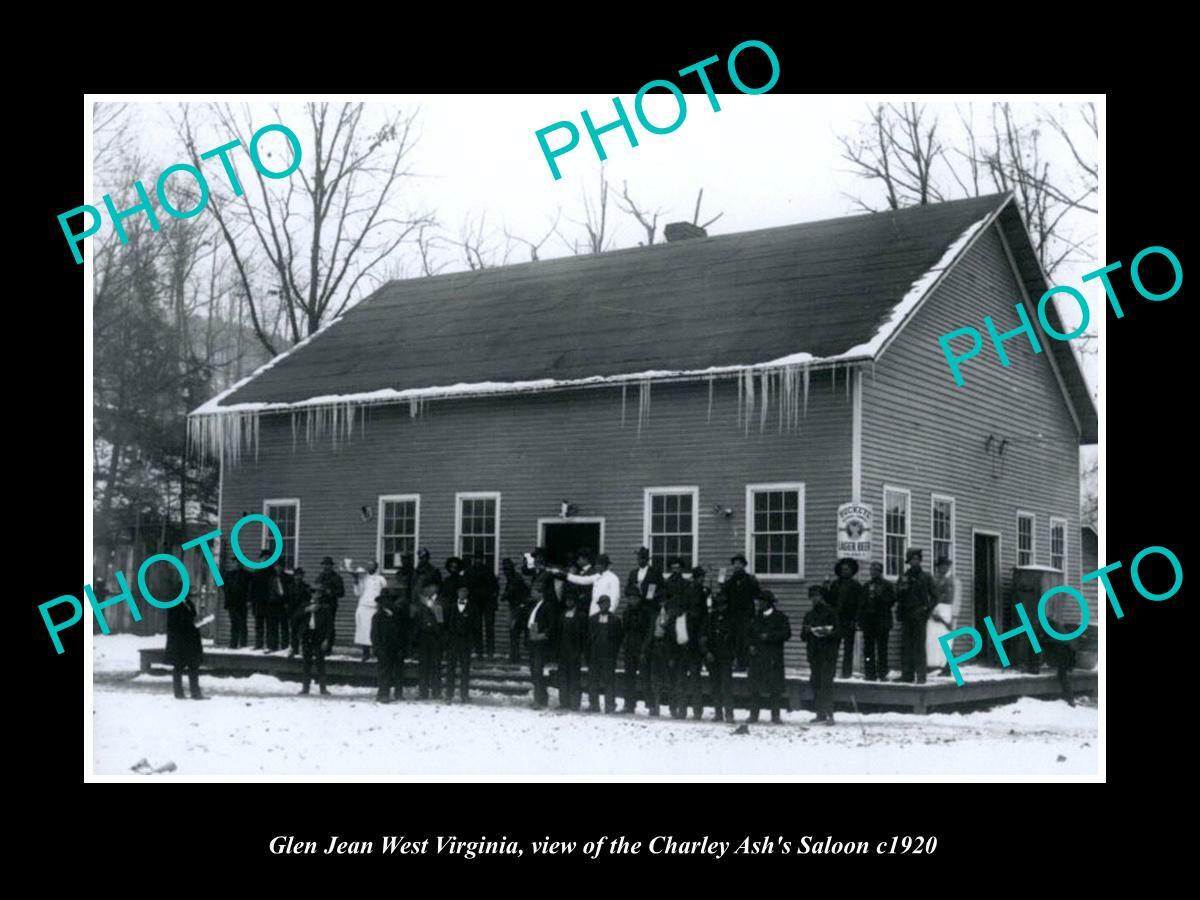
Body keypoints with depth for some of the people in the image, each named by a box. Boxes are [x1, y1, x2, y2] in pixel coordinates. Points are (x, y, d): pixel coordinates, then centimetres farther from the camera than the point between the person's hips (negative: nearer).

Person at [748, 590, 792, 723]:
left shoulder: (780, 617, 0)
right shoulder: (757, 617, 16)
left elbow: (787, 634, -7)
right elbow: (750, 633, 23)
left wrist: (769, 636, -14)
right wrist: (751, 645, 4)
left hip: (774, 657, -4)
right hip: (757, 655, 4)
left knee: (775, 686, -4)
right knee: (755, 686, 2)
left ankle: (775, 715, 0)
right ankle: (753, 714, 6)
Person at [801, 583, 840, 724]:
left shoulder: (831, 612, 1)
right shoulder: (809, 615, 17)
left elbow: (838, 632, -5)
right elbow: (803, 635, 17)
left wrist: (828, 632, -23)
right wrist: (807, 631, -5)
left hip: (828, 654, -6)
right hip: (813, 653, 6)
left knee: (826, 683, -13)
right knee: (816, 683, 4)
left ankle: (829, 714, -15)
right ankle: (820, 713, 10)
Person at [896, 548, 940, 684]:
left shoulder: (925, 577, 8)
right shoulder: (903, 578, 12)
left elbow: (934, 596, 8)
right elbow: (897, 596, 5)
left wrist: (927, 609, -4)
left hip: (919, 616, -2)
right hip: (906, 616, 3)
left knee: (919, 646, -7)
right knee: (906, 646, 0)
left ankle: (921, 676, -8)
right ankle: (907, 674, 3)